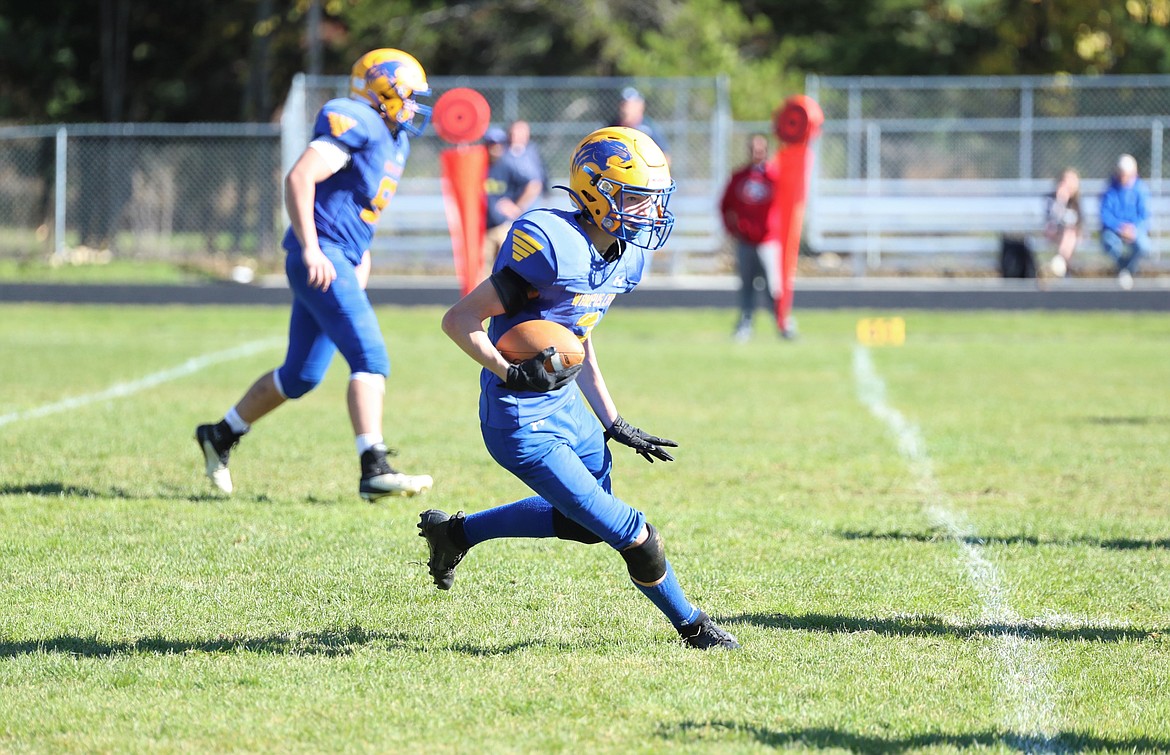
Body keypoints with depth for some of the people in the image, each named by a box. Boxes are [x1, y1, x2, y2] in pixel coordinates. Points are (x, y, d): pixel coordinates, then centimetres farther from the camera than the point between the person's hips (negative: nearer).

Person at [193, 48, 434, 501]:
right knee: (370, 359, -16)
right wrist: (311, 248, -25)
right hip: (322, 260, -10)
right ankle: (374, 471, -21)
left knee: (301, 375, 15)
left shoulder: (394, 142, 19)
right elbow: (300, 178, -21)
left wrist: (360, 255, 21)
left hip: (338, 262, 10)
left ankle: (220, 436, 29)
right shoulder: (357, 124, -12)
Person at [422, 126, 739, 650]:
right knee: (629, 532, -5)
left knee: (585, 521, 27)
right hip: (522, 423, -10)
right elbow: (459, 320, -21)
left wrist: (615, 425, 16)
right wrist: (511, 374, -32)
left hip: (565, 404, 10)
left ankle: (456, 532, 37)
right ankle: (692, 627, 18)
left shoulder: (626, 255, 2)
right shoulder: (553, 247, -26)